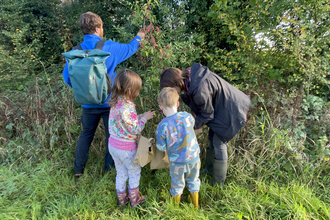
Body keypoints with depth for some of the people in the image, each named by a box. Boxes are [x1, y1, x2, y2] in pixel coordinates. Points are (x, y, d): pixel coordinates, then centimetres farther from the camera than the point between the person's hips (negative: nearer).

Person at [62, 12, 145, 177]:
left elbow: (67, 76, -2)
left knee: (86, 134, 20)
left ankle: (78, 170, 28)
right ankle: (110, 169, 26)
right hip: (109, 102, -3)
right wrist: (138, 37, 27)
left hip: (88, 103, 3)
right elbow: (129, 49, 7)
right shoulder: (109, 47, -12)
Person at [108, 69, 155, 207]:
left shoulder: (116, 102, -3)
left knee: (121, 173, 24)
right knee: (135, 173, 18)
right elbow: (135, 130, -21)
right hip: (126, 148, -7)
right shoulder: (127, 108, -29)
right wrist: (144, 118, -9)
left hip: (113, 144, 7)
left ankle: (121, 199, 42)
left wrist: (141, 116, 3)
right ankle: (135, 200, 34)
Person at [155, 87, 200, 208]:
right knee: (193, 181, 27)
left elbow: (161, 147, -14)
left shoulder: (162, 126, -25)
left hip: (177, 162, -2)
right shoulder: (187, 116, -18)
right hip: (194, 158, 2)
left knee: (177, 184, 24)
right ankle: (195, 205, 50)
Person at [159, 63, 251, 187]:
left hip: (229, 111, -9)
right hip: (220, 106, 9)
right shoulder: (190, 74, -10)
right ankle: (210, 170, 41)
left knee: (219, 144, 1)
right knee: (212, 138, 19)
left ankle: (218, 183, 20)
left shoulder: (200, 91, -36)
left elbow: (207, 114, -21)